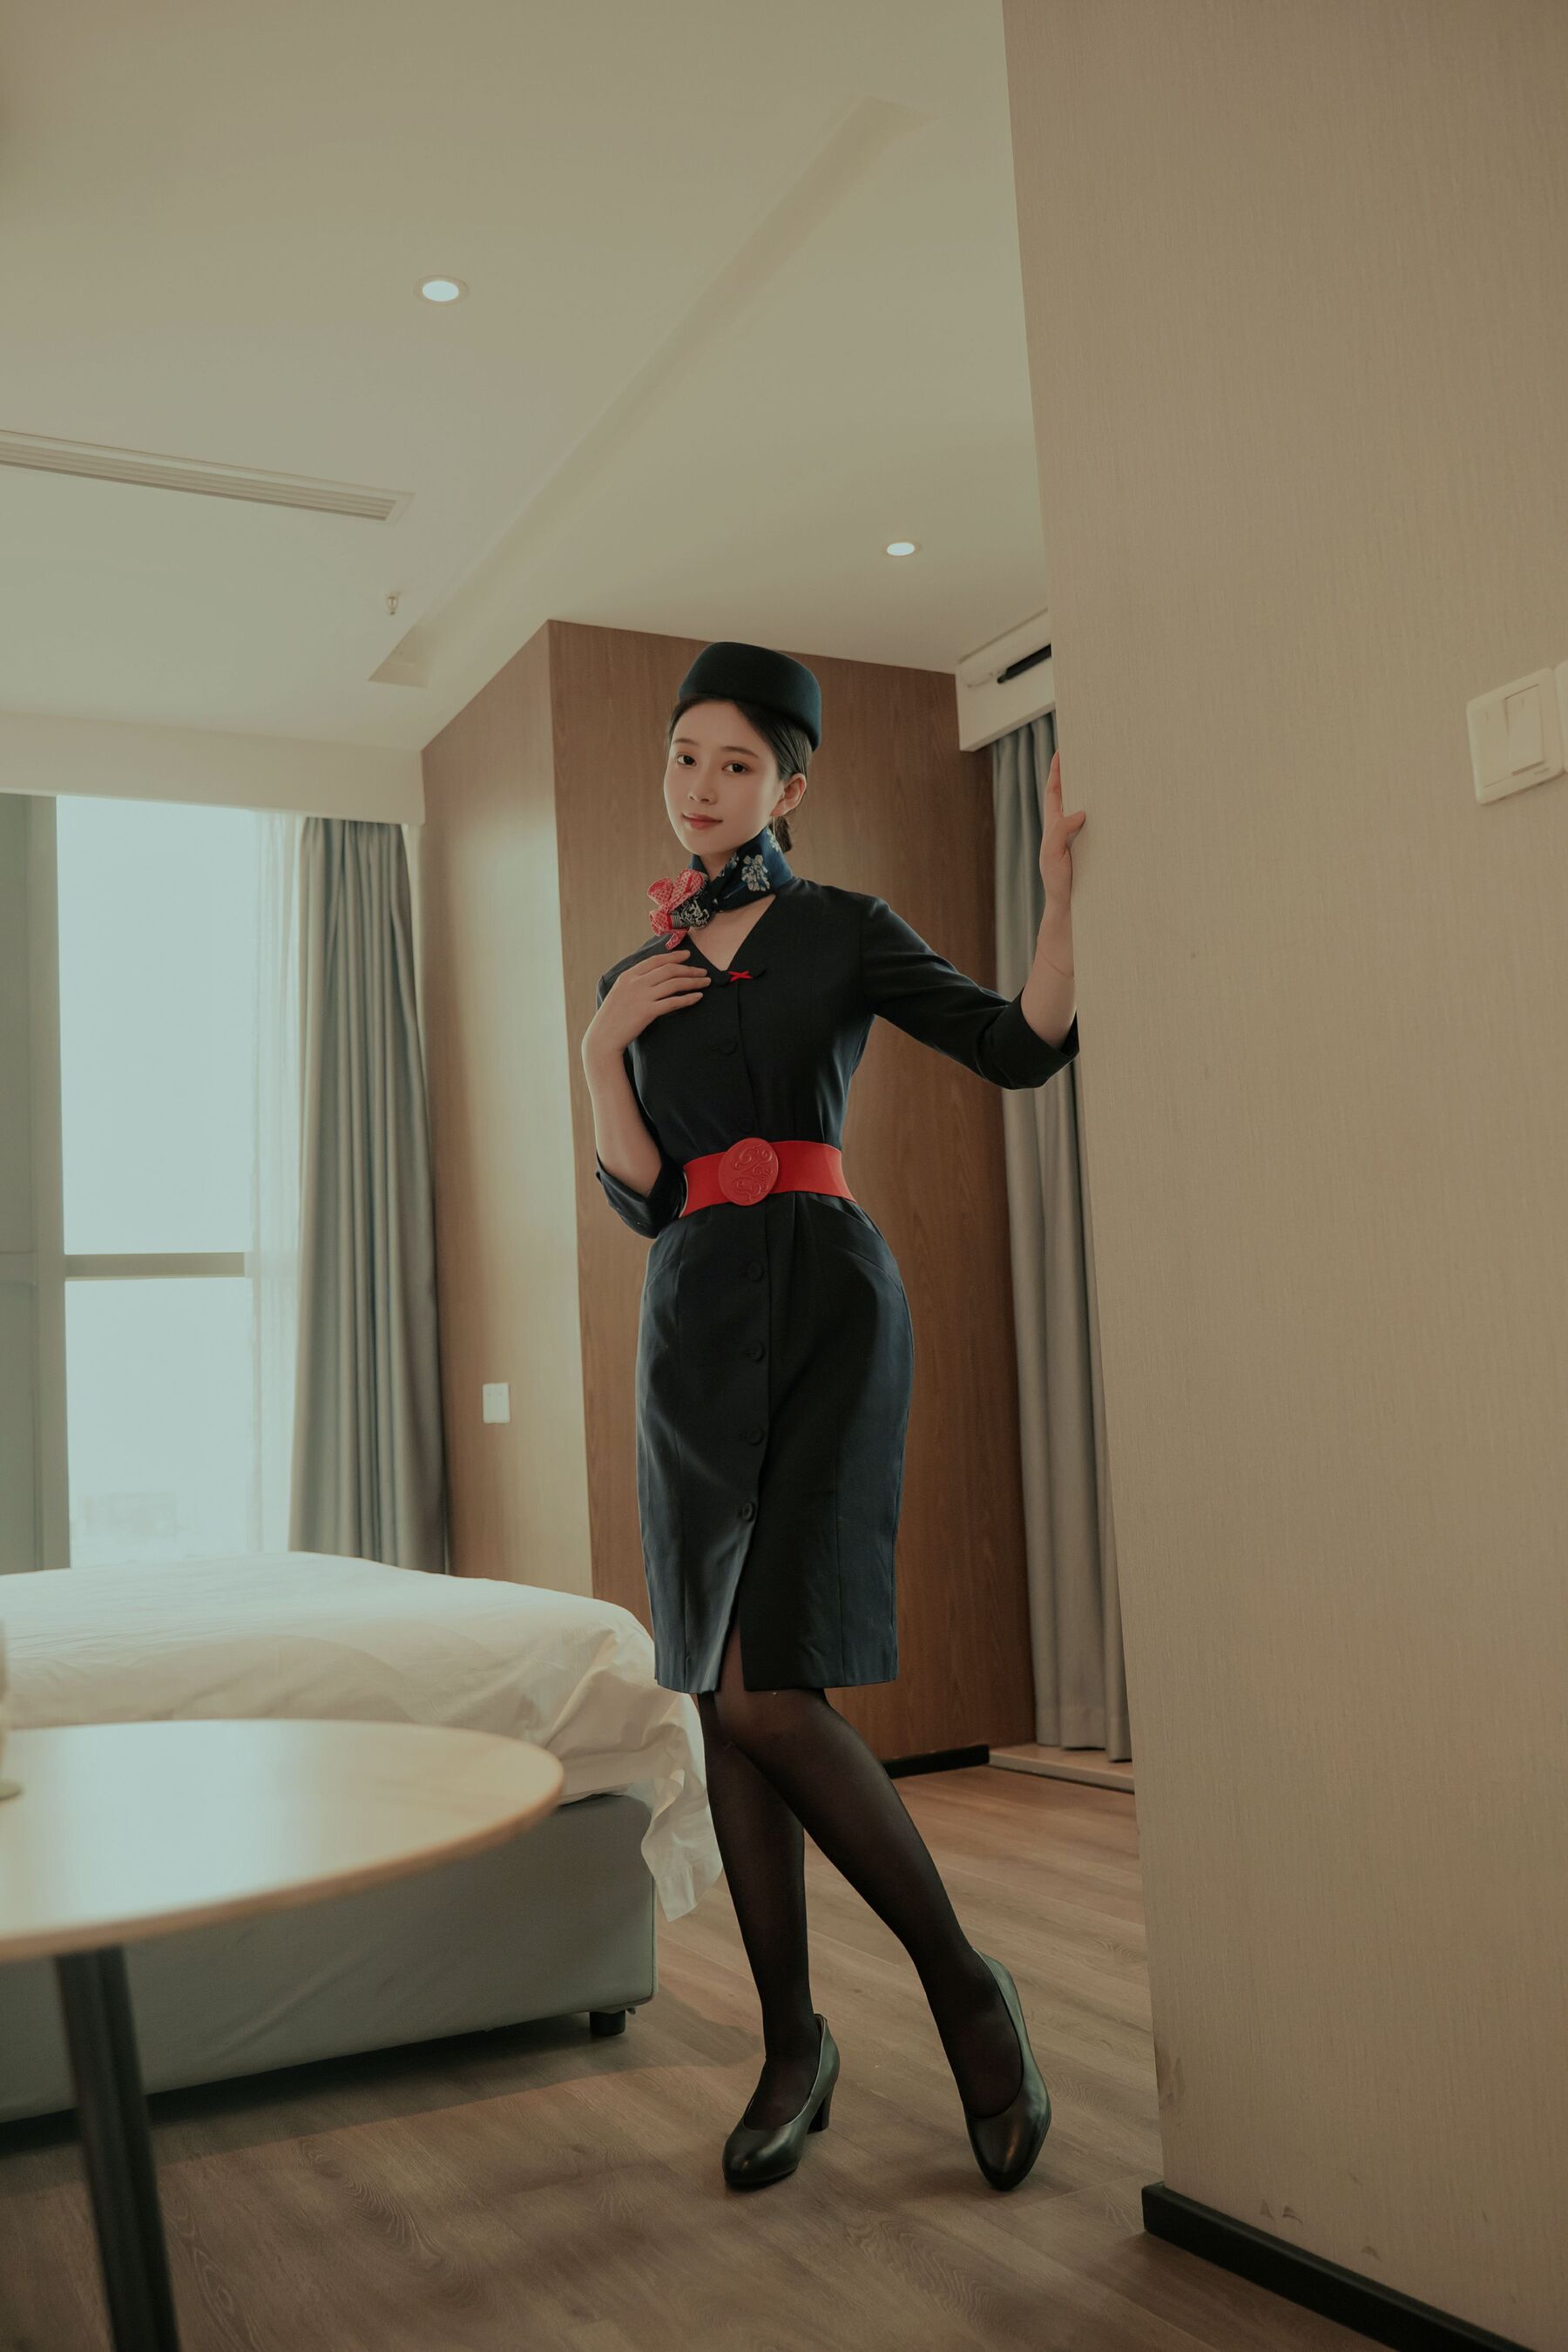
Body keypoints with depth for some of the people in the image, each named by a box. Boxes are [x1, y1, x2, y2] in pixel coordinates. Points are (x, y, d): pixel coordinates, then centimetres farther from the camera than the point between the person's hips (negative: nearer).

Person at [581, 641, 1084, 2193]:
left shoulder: (842, 930, 5)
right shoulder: (637, 974, 17)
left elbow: (1024, 1047, -2)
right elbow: (640, 1195, 9)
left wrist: (1065, 884, -11)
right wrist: (600, 1050, -3)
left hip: (822, 1311, -5)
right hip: (694, 1322, 5)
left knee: (763, 1691, -15)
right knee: (724, 1700, 5)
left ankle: (963, 1983, 6)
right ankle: (791, 2044, 20)